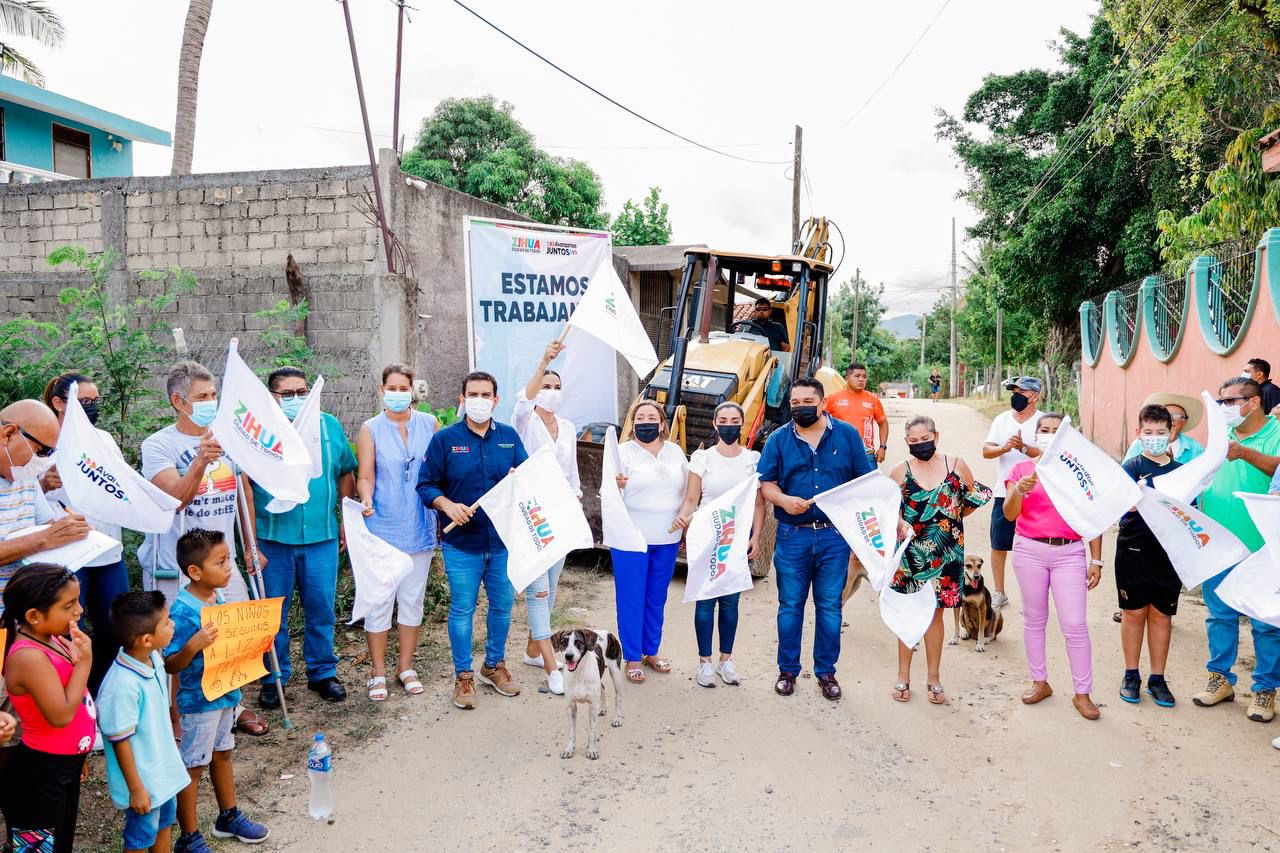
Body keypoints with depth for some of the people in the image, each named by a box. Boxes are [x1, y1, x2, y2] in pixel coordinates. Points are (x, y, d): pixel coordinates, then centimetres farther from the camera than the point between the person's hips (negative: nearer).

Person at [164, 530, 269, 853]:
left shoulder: (219, 597, -1)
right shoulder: (183, 610, -25)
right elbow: (170, 665, -22)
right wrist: (193, 645, -39)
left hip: (226, 692, 8)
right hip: (199, 701, -8)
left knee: (222, 754, 23)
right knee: (193, 766, 8)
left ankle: (229, 817, 41)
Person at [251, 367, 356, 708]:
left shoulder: (329, 426, 6)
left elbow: (345, 473, 14)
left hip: (321, 536, 2)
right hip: (272, 538, -2)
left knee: (321, 608, 10)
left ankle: (322, 672, 25)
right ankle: (274, 678, 24)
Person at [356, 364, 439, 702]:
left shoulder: (429, 423, 3)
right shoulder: (371, 428, -1)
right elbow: (365, 476, -4)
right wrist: (366, 499, -25)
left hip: (419, 526, 2)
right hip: (382, 525, -2)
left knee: (413, 598, 11)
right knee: (379, 600, 2)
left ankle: (406, 666, 26)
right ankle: (377, 671, 17)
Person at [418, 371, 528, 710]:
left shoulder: (510, 437, 3)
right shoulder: (445, 439, -4)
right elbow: (426, 485, -3)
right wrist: (447, 505, -20)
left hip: (503, 540, 3)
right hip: (462, 543, -3)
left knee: (502, 606, 14)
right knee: (462, 610, 4)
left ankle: (495, 665, 34)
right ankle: (463, 675, 20)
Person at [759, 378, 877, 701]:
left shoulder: (847, 435, 3)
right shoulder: (778, 439, 3)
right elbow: (766, 483, 1)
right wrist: (783, 500, -20)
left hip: (835, 536, 0)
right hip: (792, 535, 0)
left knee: (829, 606, 8)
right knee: (790, 605, 8)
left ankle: (826, 671, 22)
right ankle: (787, 670, 22)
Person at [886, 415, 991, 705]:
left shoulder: (957, 466, -2)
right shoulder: (900, 472, -3)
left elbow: (974, 498, 12)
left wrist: (953, 518, 10)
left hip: (945, 553, 1)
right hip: (910, 554, 0)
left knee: (934, 613, 11)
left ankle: (933, 677, 24)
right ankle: (903, 676, 20)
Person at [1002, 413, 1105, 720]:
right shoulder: (1022, 468, 3)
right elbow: (1009, 514, -5)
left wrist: (1096, 560, 3)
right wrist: (1019, 491, -25)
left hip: (1069, 553, -1)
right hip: (1030, 550, 1)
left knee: (1075, 624, -2)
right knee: (1034, 619, 11)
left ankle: (1082, 693, 10)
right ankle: (1040, 682, 25)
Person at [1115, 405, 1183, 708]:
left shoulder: (1181, 471, 5)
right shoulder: (1132, 466, -5)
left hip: (1169, 554, 3)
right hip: (1133, 550, -3)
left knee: (1161, 615, 10)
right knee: (1133, 613, 7)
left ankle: (1157, 679, 21)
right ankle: (1131, 675, 20)